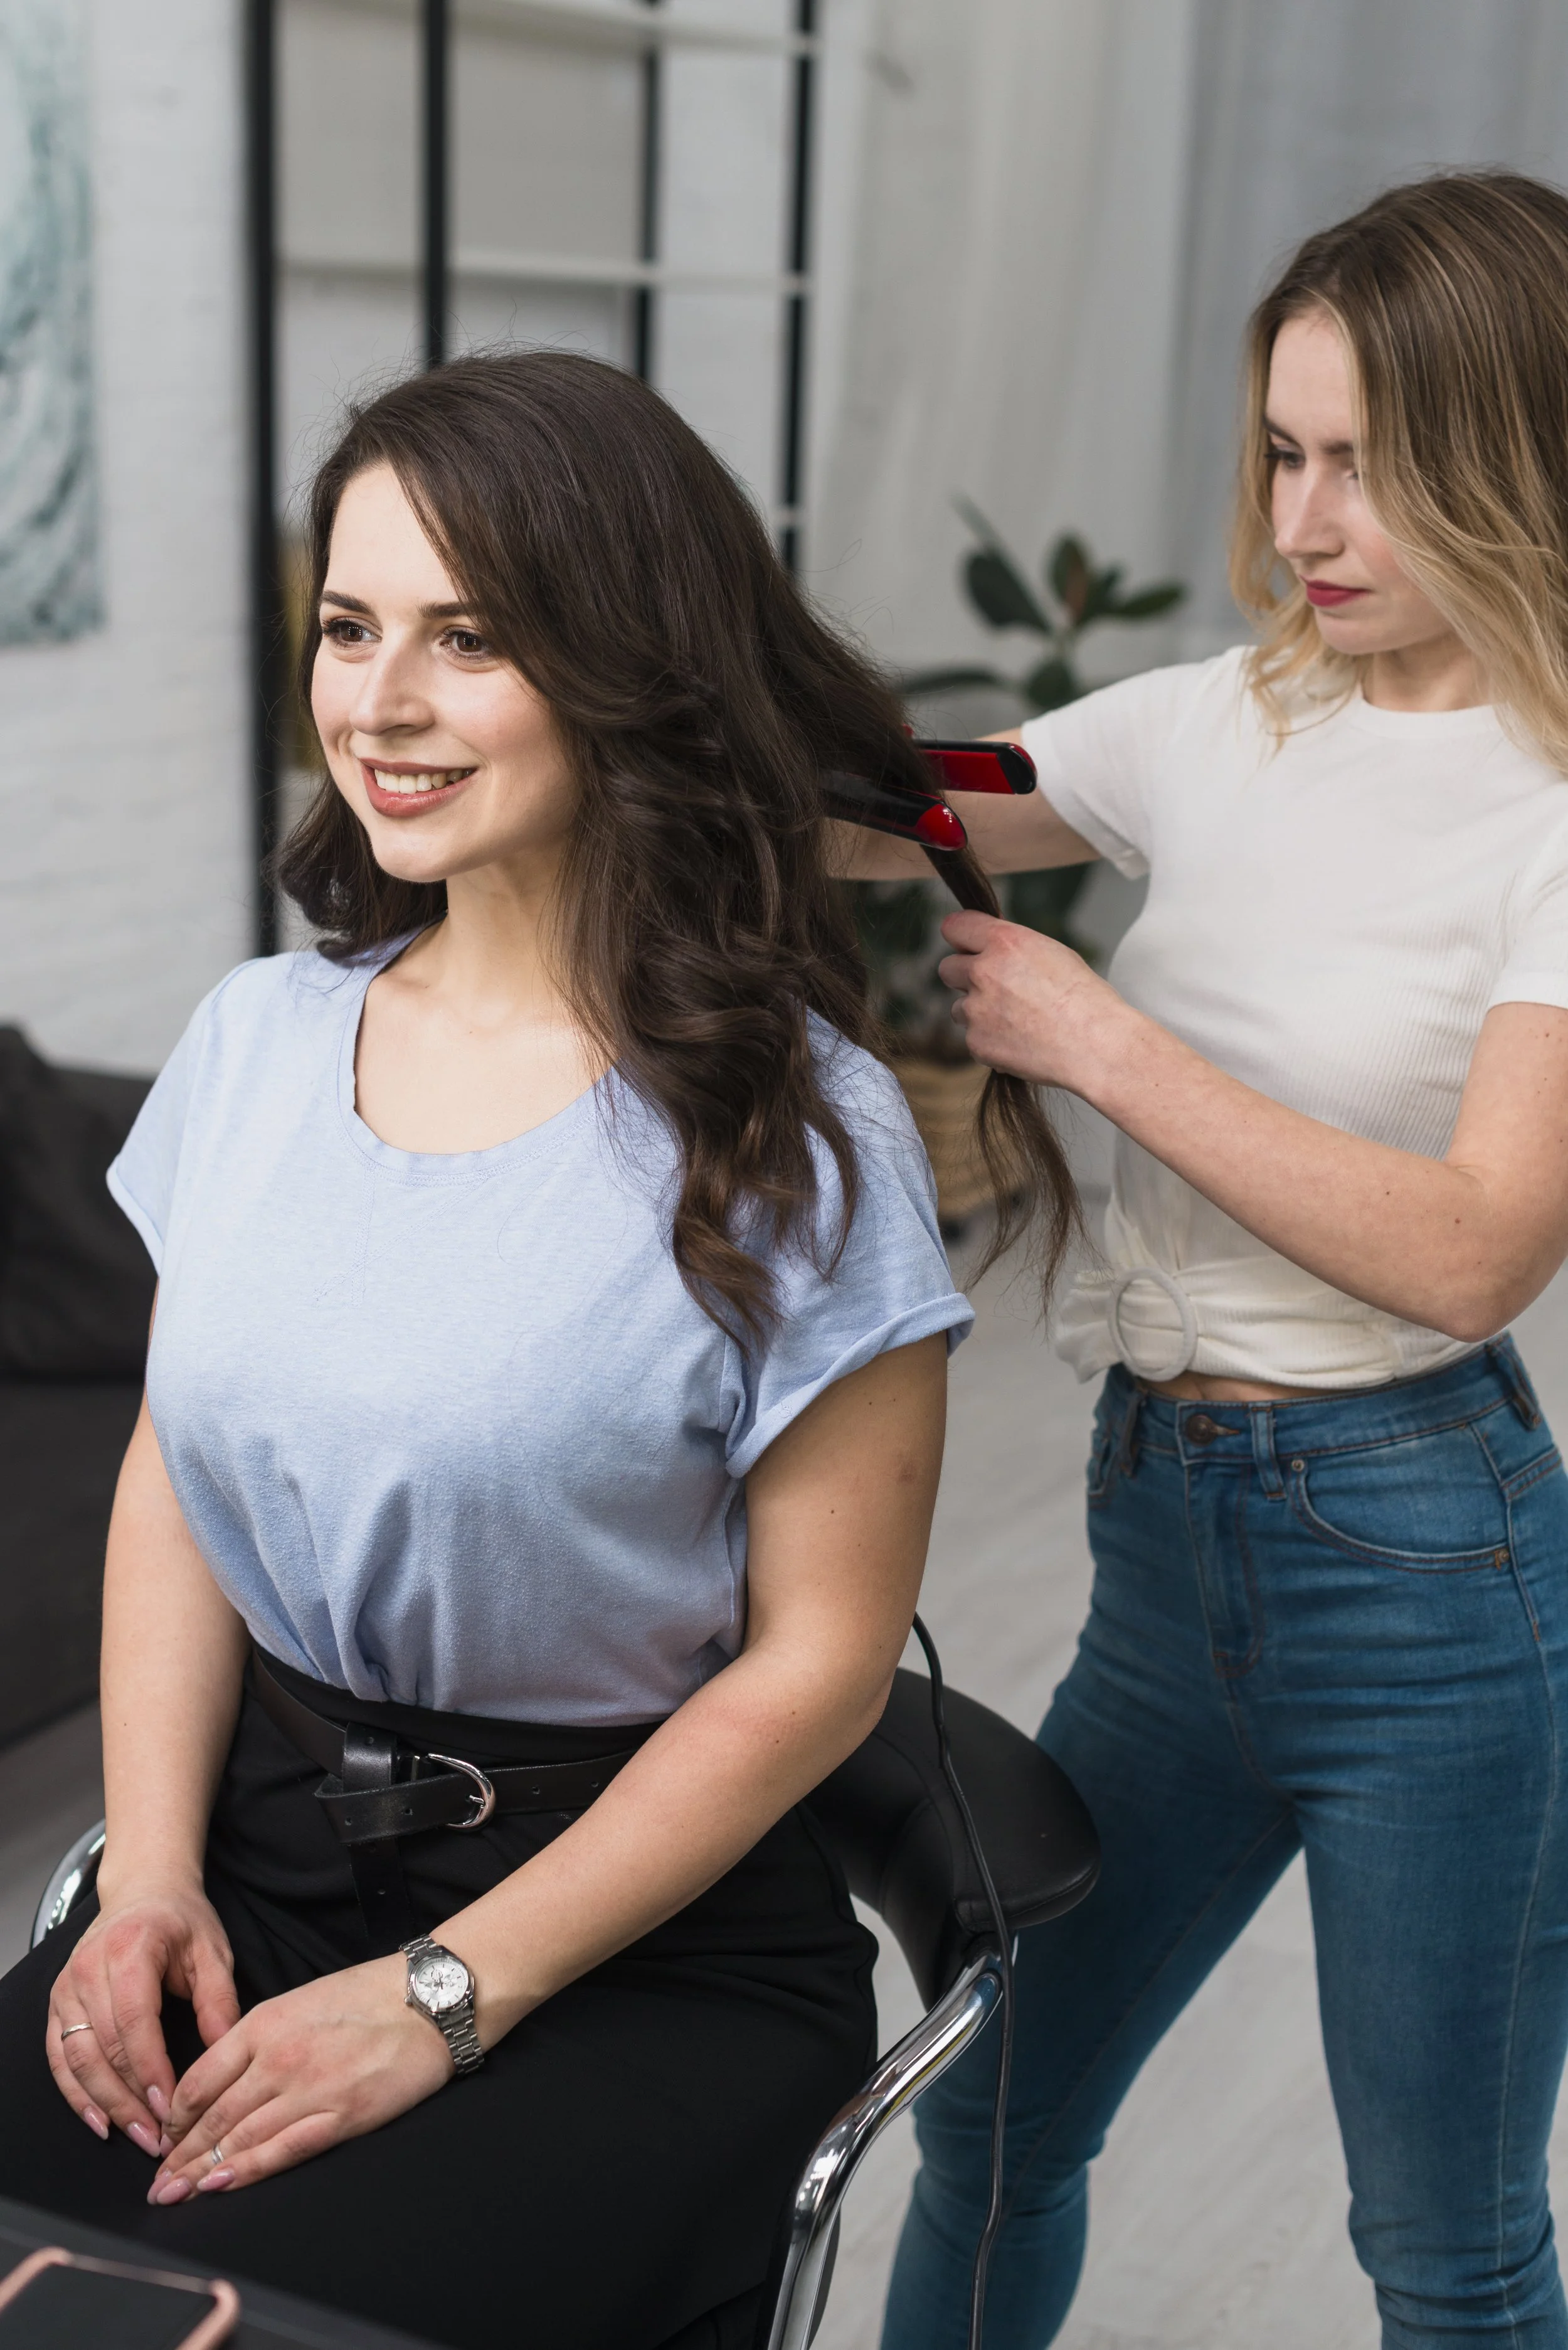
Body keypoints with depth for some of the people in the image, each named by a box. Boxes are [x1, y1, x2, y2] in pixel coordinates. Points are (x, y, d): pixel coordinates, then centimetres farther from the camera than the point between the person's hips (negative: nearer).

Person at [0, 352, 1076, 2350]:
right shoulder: (256, 1038, 5)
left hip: (654, 1943, -4)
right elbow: (176, 1474, 11)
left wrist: (446, 1995, -12)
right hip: (253, 1849, 5)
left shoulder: (790, 1131, -12)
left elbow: (819, 1658, -10)